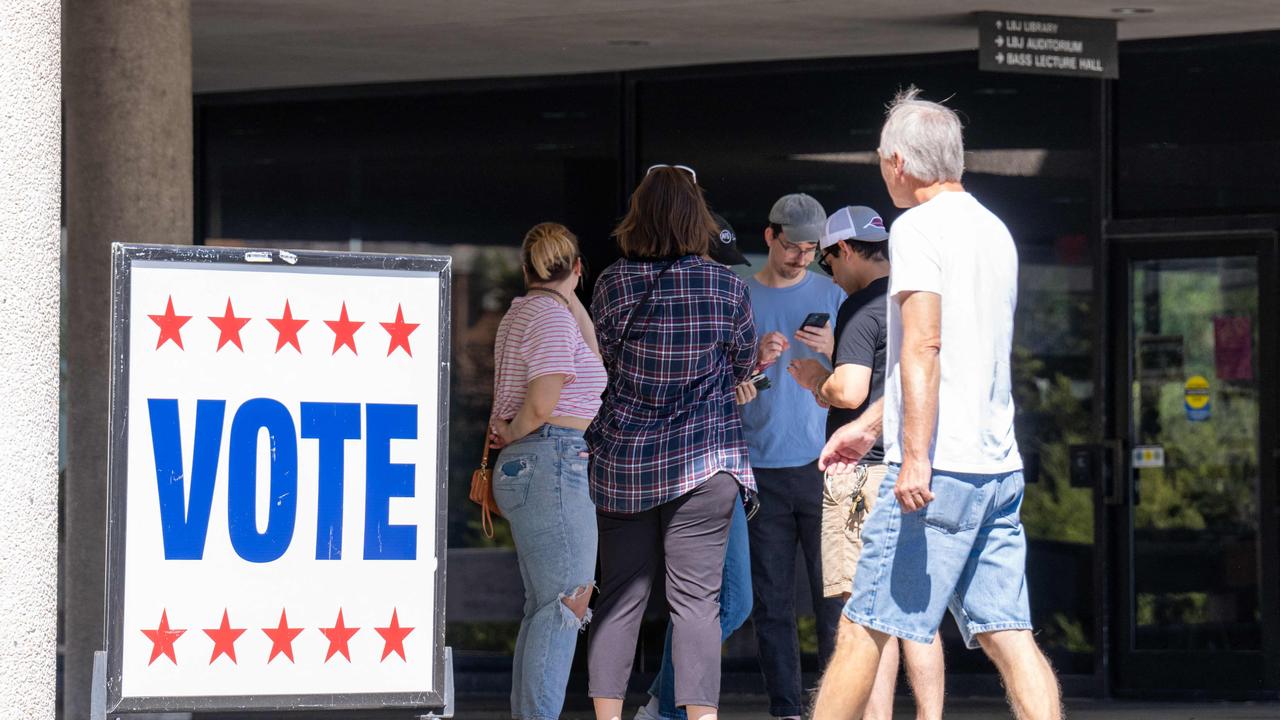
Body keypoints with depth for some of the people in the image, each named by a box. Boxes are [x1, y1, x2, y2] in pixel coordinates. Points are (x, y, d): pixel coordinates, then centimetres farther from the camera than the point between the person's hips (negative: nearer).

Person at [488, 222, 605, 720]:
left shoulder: (522, 313, 18)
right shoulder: (552, 316, -12)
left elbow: (590, 366, 23)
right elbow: (540, 404, -19)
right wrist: (512, 435, -2)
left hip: (523, 468, 10)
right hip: (553, 462, -10)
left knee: (544, 605, 12)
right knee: (567, 601, -12)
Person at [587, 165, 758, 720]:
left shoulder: (613, 284, -5)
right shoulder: (726, 286, -7)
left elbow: (605, 360, 8)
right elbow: (744, 364, 8)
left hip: (622, 459, 2)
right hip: (703, 461, -2)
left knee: (619, 596, 8)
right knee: (695, 599, -1)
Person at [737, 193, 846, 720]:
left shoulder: (831, 296, 8)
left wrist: (834, 351, -13)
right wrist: (755, 362, -11)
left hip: (821, 464, -1)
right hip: (760, 467, 1)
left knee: (835, 592, -5)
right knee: (771, 600, 1)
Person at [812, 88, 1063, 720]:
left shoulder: (918, 227, -6)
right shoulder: (994, 231, 19)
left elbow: (924, 346, -18)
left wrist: (916, 455, -24)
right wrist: (870, 424, 33)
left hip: (939, 469, -8)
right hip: (1000, 465, 8)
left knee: (864, 625, -2)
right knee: (1006, 634, 3)